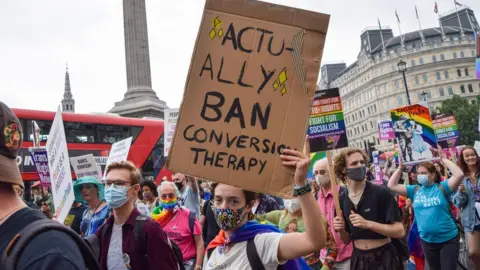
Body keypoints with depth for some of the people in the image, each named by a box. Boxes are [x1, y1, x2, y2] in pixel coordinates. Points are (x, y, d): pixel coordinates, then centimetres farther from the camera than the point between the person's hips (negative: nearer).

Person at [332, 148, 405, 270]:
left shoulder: (381, 192, -14)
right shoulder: (341, 199, -1)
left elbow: (400, 231, -16)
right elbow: (347, 240, 7)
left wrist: (368, 224, -26)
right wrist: (341, 230, -14)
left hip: (384, 257, -3)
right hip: (358, 258, 4)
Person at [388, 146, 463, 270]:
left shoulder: (442, 187, -9)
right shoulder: (415, 190, 2)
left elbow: (459, 175, -25)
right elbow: (392, 186, -1)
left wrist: (444, 159, -19)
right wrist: (400, 167, -4)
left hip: (448, 239, -4)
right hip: (427, 240, 4)